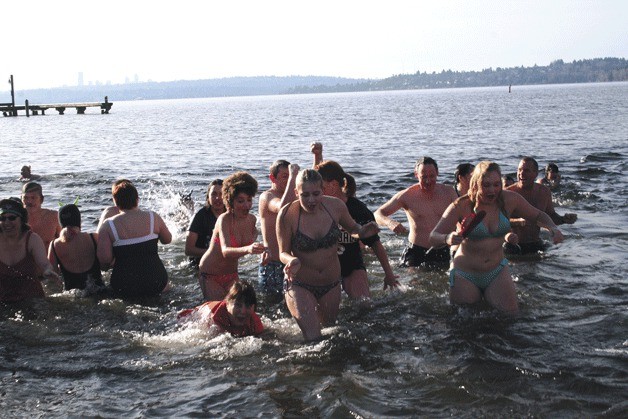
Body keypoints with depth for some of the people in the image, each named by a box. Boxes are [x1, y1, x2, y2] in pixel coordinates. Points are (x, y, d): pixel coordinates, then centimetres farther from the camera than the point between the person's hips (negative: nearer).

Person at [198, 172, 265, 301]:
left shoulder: (252, 219, -6)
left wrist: (254, 247, 6)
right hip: (210, 275, -5)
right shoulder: (224, 219, -25)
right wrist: (247, 249, -60)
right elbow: (225, 251, -44)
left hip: (231, 274, 6)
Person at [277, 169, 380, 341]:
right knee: (313, 338, -16)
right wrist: (292, 261, -34)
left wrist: (361, 231, -14)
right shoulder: (287, 215, -20)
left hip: (331, 283, 4)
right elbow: (283, 252, -11)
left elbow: (350, 227, 9)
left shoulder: (335, 206, -11)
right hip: (300, 285, -4)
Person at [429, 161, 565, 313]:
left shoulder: (509, 200, -6)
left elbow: (538, 216, 11)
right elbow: (433, 237, -19)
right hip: (465, 276, -2)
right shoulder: (462, 206, -15)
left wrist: (553, 228, -11)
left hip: (497, 272, 3)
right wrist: (447, 238, -42)